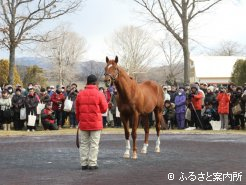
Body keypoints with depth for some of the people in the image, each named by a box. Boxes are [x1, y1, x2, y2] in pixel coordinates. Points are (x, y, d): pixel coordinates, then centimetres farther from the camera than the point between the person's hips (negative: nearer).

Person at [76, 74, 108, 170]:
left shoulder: (80, 94, -1)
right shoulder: (99, 94, -10)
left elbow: (77, 109, 6)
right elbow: (104, 108, -3)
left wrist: (79, 120, 19)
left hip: (83, 123, 3)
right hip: (96, 123, -3)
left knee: (84, 144, 11)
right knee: (94, 144, 3)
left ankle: (84, 163, 12)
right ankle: (92, 163, 2)